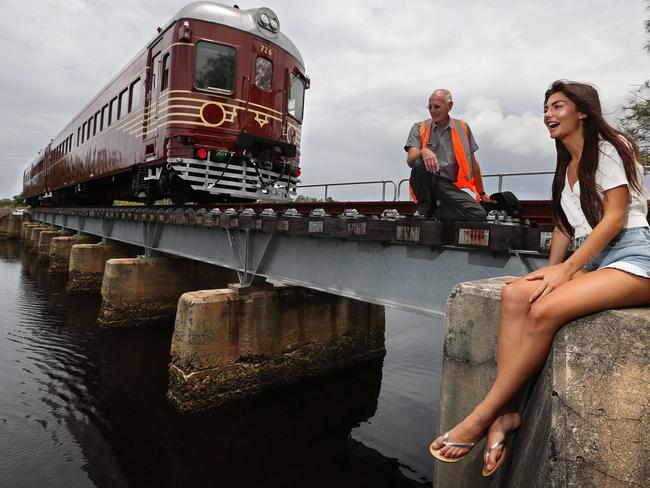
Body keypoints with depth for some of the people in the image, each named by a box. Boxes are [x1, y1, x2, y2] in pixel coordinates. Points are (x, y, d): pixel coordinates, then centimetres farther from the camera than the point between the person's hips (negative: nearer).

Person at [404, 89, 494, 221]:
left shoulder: (462, 128, 13)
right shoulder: (419, 129, 8)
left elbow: (472, 163, 16)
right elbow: (410, 160, -8)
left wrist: (482, 194, 20)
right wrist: (423, 152, -32)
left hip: (448, 185, 1)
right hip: (425, 185, -1)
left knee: (479, 214, -22)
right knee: (421, 163, -36)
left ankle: (436, 212, 0)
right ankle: (426, 212, -14)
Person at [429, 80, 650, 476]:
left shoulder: (608, 147, 0)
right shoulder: (567, 167, 23)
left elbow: (615, 216, -10)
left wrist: (567, 269, -19)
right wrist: (552, 270, 3)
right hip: (588, 261, 7)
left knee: (545, 309, -32)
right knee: (515, 294, -23)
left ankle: (482, 418, -26)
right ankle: (506, 411, -28)